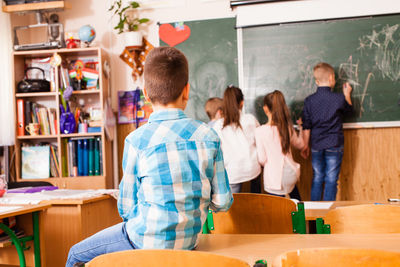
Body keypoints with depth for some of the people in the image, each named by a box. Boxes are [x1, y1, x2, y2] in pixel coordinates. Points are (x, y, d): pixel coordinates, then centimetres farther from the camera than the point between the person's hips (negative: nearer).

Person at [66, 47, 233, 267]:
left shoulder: (137, 140, -15)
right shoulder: (208, 136, -7)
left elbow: (126, 207, -8)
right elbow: (222, 202, -3)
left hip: (148, 242, -5)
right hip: (189, 240, 5)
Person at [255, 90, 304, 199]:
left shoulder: (260, 131, -17)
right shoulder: (288, 127, -3)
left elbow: (262, 159, -11)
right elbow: (300, 145, 16)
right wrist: (301, 128, 34)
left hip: (274, 179, -5)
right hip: (291, 174, 5)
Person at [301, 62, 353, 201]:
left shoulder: (309, 100, -2)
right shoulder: (339, 98, -10)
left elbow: (306, 127, 2)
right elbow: (349, 109, 12)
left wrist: (306, 145, 11)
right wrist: (347, 95, 26)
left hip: (316, 146, 3)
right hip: (334, 146, -3)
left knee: (317, 179, 13)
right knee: (331, 180, 4)